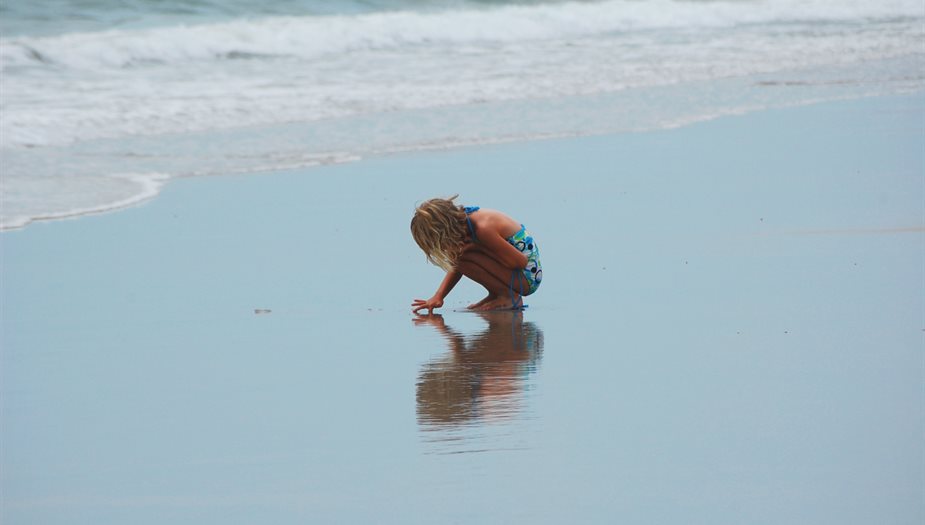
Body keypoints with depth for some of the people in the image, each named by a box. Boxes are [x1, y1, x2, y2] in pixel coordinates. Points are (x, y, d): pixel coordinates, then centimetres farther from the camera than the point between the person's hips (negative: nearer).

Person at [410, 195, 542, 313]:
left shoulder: (483, 229, -28)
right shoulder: (463, 219, -2)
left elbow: (520, 262, -26)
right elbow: (456, 268, 7)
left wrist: (479, 248, -22)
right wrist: (438, 296, -6)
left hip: (527, 278, -9)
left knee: (464, 257, -24)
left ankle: (509, 296, -10)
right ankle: (496, 294, 12)